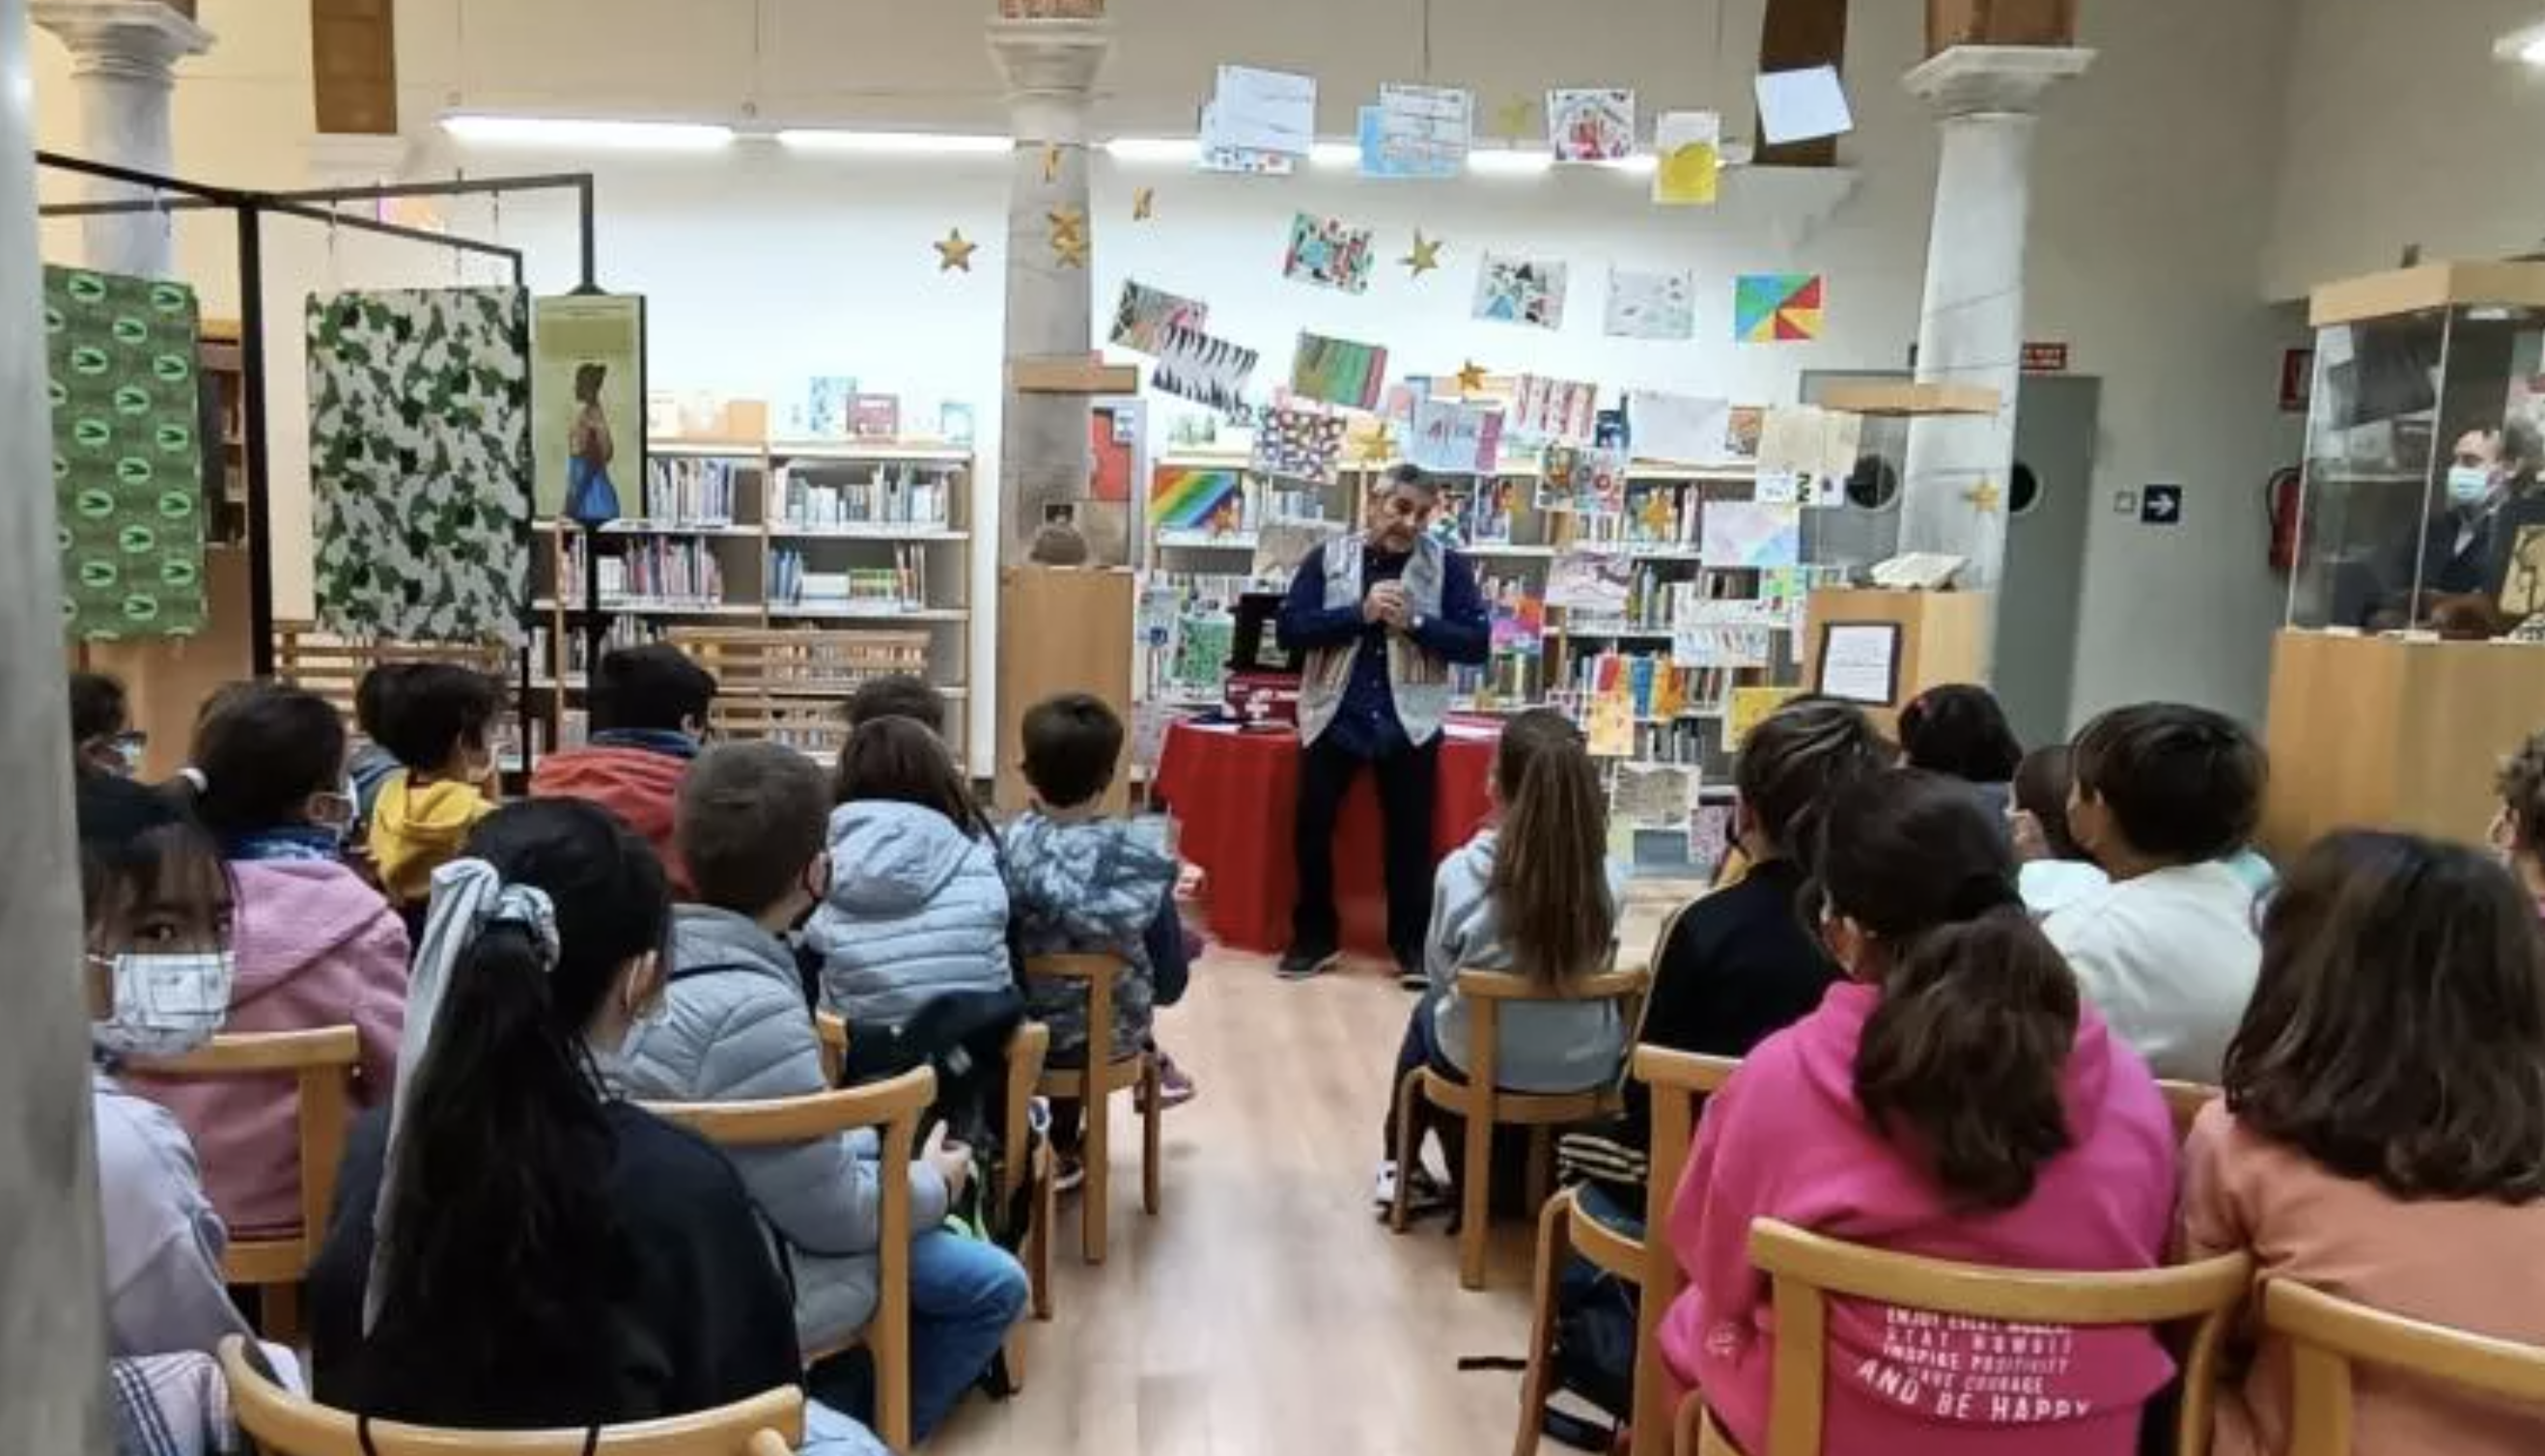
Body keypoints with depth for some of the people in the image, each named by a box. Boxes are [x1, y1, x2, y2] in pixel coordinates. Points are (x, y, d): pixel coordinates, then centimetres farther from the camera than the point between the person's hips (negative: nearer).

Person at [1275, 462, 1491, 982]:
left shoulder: (1448, 565, 0)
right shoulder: (1327, 558, 1)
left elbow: (1478, 643, -5)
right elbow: (1288, 629, -7)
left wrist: (1414, 622, -18)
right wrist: (1359, 613, -17)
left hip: (1409, 723, -1)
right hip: (1334, 718, 1)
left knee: (1411, 836, 6)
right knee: (1312, 827, 4)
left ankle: (1413, 944, 21)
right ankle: (1315, 936, 21)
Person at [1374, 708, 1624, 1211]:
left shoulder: (1462, 871, -20)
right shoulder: (1609, 878, -14)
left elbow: (1438, 971, -4)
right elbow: (1593, 967, 4)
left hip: (1485, 1063, -2)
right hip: (1588, 1066, 2)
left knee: (1428, 1012, 30)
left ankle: (1399, 1163, 46)